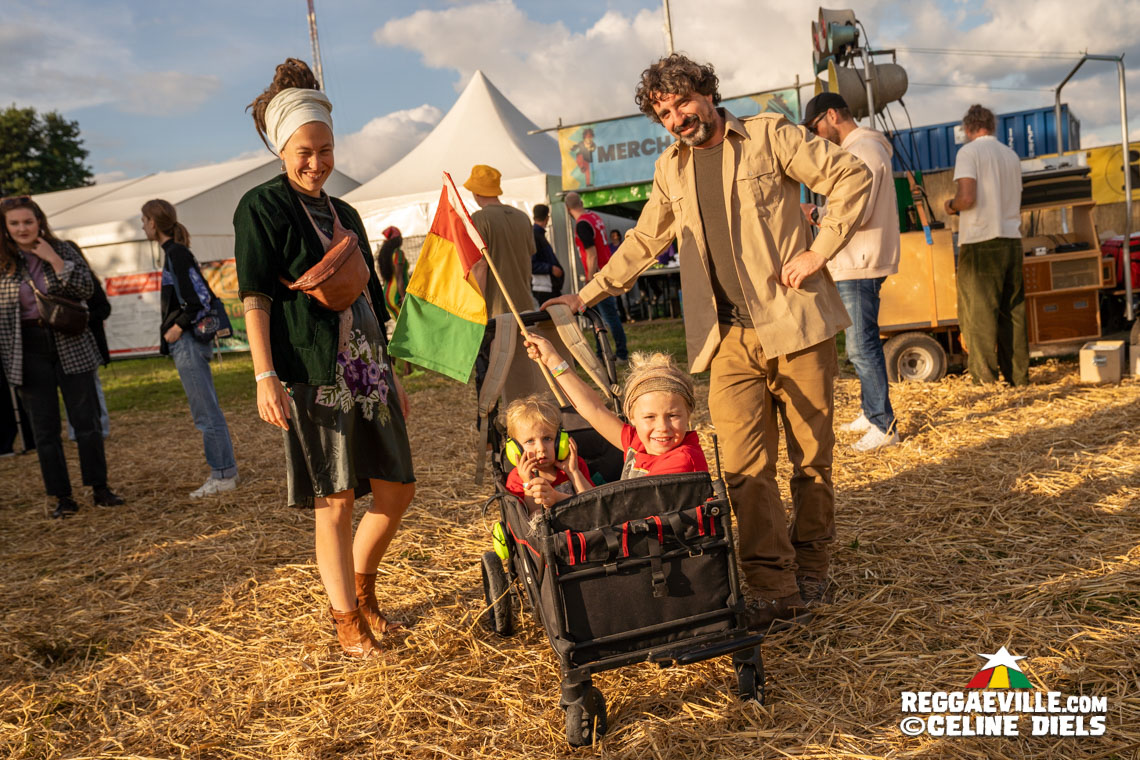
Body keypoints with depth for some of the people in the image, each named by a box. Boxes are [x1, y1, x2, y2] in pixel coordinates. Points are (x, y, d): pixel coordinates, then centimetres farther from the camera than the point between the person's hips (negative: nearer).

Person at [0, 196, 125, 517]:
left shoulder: (62, 250, 2)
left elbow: (86, 289, -9)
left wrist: (53, 259, -15)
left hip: (70, 345, 0)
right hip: (28, 350, 0)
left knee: (86, 421, 3)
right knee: (44, 428, 3)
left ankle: (100, 488, 14)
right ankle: (62, 497, 11)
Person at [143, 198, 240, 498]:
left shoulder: (176, 254, -13)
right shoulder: (174, 253, 16)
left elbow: (201, 298, -20)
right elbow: (201, 295, 20)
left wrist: (177, 329, -14)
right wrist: (172, 331, 15)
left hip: (188, 343, -10)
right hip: (187, 342, 10)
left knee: (206, 412, -5)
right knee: (207, 411, 12)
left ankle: (223, 475, 1)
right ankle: (225, 472, 18)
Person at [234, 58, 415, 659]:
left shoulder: (344, 214, 17)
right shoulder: (261, 208, -2)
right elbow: (254, 298, -9)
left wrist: (390, 374, 20)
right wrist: (264, 376, -19)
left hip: (366, 367, 7)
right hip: (311, 375, -7)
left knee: (396, 487, 9)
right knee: (335, 502, 0)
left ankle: (362, 587, 31)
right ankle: (347, 620, 15)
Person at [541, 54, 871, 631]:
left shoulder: (768, 135, 1)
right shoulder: (671, 169, 15)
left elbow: (852, 177, -2)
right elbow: (644, 242, 25)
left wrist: (819, 250, -10)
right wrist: (588, 294, 22)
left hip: (795, 323, -3)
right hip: (730, 339, 3)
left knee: (812, 458, 6)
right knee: (744, 470, -6)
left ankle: (811, 570, 23)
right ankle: (776, 591, 1)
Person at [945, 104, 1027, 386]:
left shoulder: (969, 152, -6)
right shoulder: (1011, 155, 16)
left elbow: (967, 198, -17)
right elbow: (1014, 201, 21)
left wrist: (950, 205, 2)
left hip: (981, 241, -7)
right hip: (1012, 239, 7)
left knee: (979, 312, -3)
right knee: (1013, 312, 11)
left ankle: (984, 379, -2)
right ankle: (1018, 376, 15)